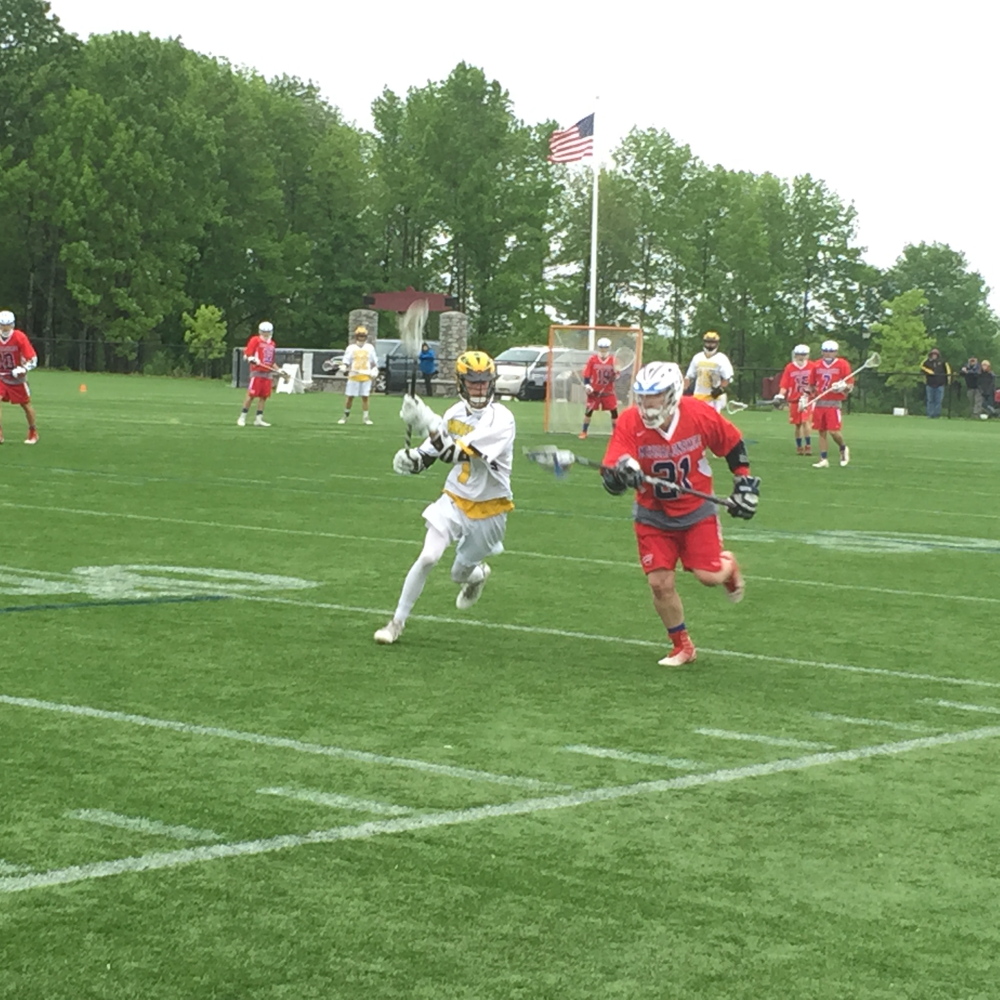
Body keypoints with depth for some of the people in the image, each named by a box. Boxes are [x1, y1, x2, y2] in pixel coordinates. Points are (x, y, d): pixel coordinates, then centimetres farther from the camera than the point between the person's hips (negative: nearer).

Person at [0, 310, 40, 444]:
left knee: (26, 404, 11)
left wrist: (23, 369, -31)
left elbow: (33, 359, -17)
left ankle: (33, 433, 30)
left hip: (18, 378, -2)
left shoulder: (20, 337, -18)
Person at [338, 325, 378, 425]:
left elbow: (374, 363, 14)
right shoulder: (351, 348, 5)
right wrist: (344, 369, -17)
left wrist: (374, 375, 9)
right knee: (349, 397, 1)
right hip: (353, 376, -1)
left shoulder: (370, 348, 9)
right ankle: (346, 415, 14)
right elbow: (345, 361, 2)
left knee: (365, 397, -1)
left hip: (366, 376, 1)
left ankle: (365, 416, 7)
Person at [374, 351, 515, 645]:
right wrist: (413, 459, -12)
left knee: (460, 574, 12)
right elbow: (435, 450, 10)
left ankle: (479, 573, 51)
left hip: (488, 508, -3)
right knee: (428, 557, -15)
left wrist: (431, 424, -42)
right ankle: (397, 621, -1)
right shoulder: (456, 412, -3)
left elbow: (459, 454, -32)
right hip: (454, 499, 3)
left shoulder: (501, 419, -22)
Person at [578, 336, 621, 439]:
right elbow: (586, 374, -3)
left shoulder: (613, 360, -2)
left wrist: (616, 372, -23)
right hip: (594, 391, -1)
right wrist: (587, 385, -16)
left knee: (614, 411, -2)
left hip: (608, 392, 1)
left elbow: (616, 377, -1)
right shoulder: (592, 359, -5)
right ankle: (584, 432, 10)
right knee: (589, 410, -2)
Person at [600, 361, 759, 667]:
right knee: (661, 583, -5)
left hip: (696, 512, -1)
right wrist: (620, 473, -49)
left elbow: (733, 443, 0)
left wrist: (745, 483, 0)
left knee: (709, 576, -10)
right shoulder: (629, 423, -21)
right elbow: (611, 479, -26)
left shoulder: (700, 414, -19)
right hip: (653, 516, 1)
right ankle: (682, 646, 18)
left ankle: (728, 565, 29)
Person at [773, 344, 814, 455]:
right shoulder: (789, 368, 0)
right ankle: (799, 447, 21)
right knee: (797, 424, 9)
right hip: (793, 400, 2)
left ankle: (808, 446, -6)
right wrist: (780, 396, -16)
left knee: (805, 421, -14)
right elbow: (784, 385, -3)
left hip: (806, 399, -2)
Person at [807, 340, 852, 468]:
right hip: (819, 403, 4)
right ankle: (823, 459, 9)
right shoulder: (816, 365, 10)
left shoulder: (843, 364, -1)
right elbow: (811, 385, 20)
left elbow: (850, 386, -2)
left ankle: (843, 449, 18)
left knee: (834, 431, -11)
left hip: (834, 403, -4)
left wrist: (844, 387, -21)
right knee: (822, 432, 4)